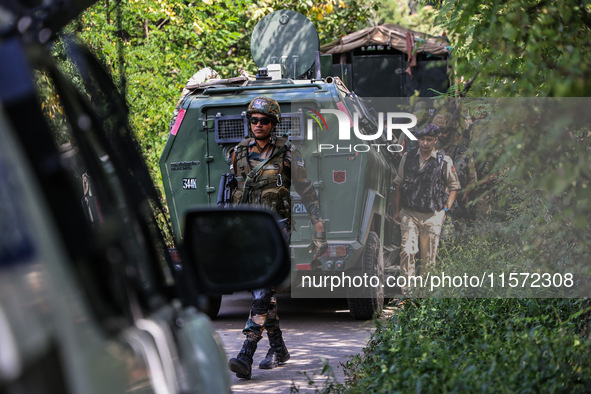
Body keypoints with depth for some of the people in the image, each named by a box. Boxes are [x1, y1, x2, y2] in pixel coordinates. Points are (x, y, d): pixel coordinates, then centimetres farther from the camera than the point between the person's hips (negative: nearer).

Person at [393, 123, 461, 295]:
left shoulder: (444, 162, 0)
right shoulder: (408, 158, 6)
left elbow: (454, 187, 9)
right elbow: (398, 184, 14)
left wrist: (445, 210, -1)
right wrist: (397, 210, 12)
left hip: (432, 216, -1)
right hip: (409, 214, 1)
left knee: (428, 256, 4)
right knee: (407, 250, -14)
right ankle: (407, 286, -10)